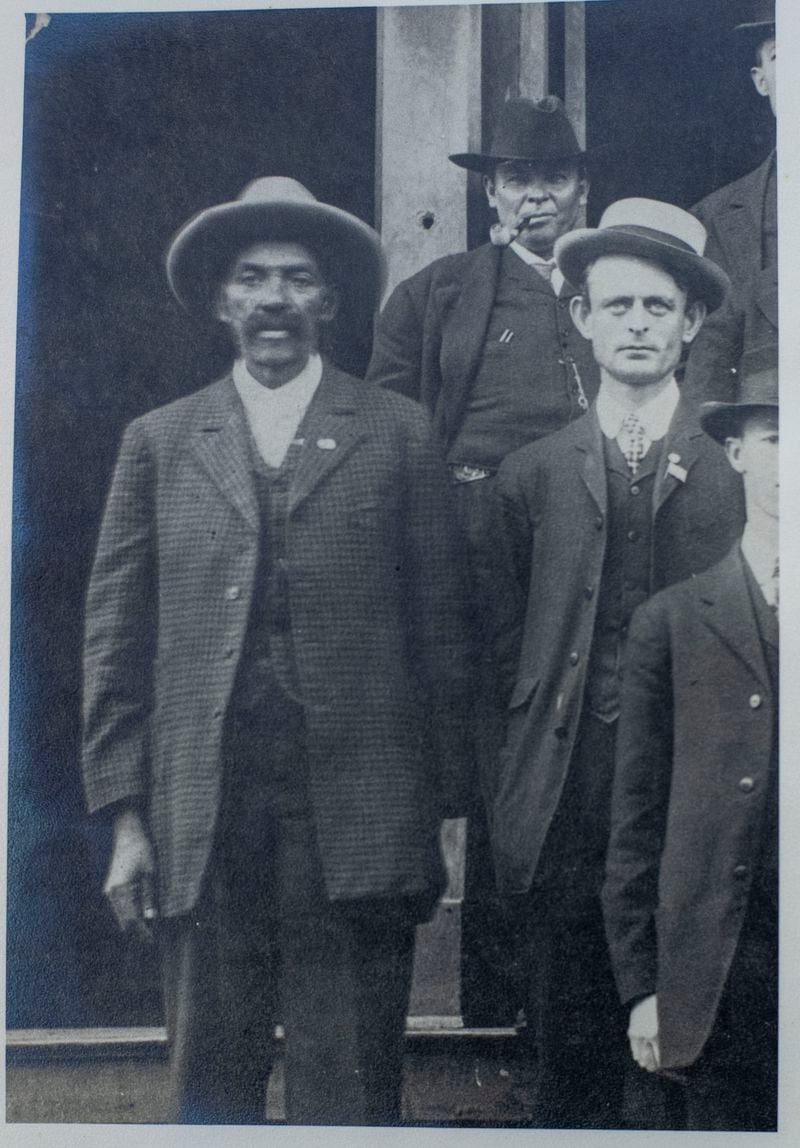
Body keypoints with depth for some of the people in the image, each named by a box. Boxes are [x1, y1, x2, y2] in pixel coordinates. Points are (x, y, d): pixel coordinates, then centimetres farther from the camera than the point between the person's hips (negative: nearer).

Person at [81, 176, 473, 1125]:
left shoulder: (398, 436, 8)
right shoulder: (158, 442, 11)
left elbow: (441, 627, 7)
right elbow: (116, 639, 9)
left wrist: (445, 805, 3)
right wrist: (125, 817, 2)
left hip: (357, 823, -1)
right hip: (200, 827, 1)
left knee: (349, 1096, 2)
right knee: (209, 1092, 7)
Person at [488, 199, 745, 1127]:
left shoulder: (739, 474, 4)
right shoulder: (532, 477, 10)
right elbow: (509, 638, 14)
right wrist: (547, 725, 4)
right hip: (564, 803, 1)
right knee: (570, 1057, 5)